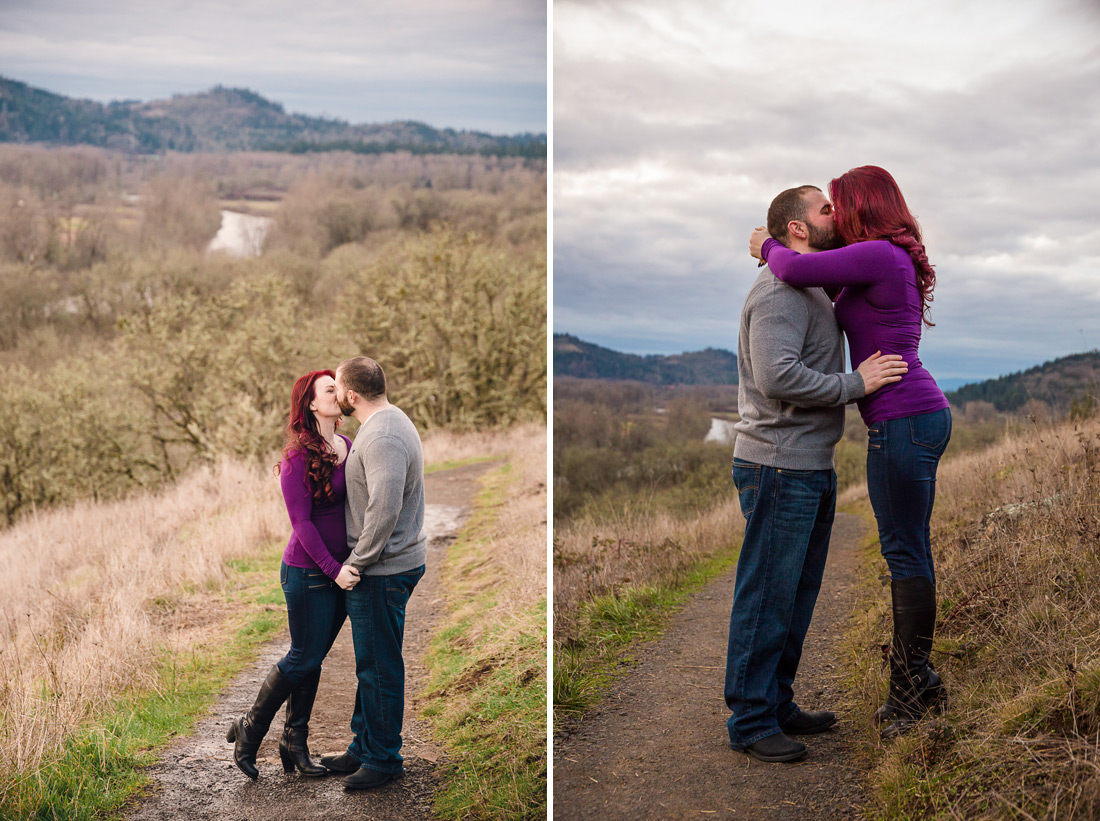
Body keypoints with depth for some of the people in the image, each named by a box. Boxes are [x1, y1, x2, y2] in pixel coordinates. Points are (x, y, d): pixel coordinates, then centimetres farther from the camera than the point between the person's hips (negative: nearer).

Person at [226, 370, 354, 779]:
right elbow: (301, 522, -15)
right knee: (304, 657, 2)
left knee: (314, 657, 13)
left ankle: (295, 744, 24)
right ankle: (249, 730, 21)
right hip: (309, 572, -6)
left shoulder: (348, 446, 7)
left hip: (342, 568, 7)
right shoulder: (299, 457, -14)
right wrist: (334, 570, -18)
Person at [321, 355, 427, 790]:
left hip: (384, 571, -11)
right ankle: (364, 746, 31)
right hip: (380, 567, 11)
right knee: (370, 663, 19)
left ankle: (383, 759, 12)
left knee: (379, 667, 0)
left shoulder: (382, 437, -22)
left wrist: (354, 565, -19)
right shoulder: (389, 421, 12)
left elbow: (384, 512, -28)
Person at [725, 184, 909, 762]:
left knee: (797, 595, 15)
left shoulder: (813, 290, 19)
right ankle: (750, 721, 4)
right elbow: (776, 377, -26)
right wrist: (856, 383, -19)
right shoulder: (780, 292, -14)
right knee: (766, 596, -4)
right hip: (778, 468, -10)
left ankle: (777, 703, 25)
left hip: (811, 467, 10)